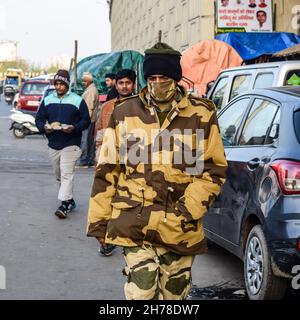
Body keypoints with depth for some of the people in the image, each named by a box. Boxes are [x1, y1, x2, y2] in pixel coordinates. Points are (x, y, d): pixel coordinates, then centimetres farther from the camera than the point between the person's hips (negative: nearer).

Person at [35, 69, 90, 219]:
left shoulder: (78, 100, -1)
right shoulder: (47, 100, 9)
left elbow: (86, 120, 0)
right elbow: (39, 119, 13)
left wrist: (74, 128, -19)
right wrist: (44, 127, -10)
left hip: (71, 145, -5)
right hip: (53, 145, 5)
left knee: (66, 174, -15)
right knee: (59, 175, 13)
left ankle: (65, 204, -18)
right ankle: (70, 200, 26)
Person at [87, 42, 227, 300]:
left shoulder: (202, 115, 1)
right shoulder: (124, 113, 5)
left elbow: (214, 170, 2)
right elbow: (107, 170, 8)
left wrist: (189, 209, -10)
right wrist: (98, 221, 5)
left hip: (180, 229, 1)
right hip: (134, 227, -1)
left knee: (174, 293, 13)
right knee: (141, 293, -10)